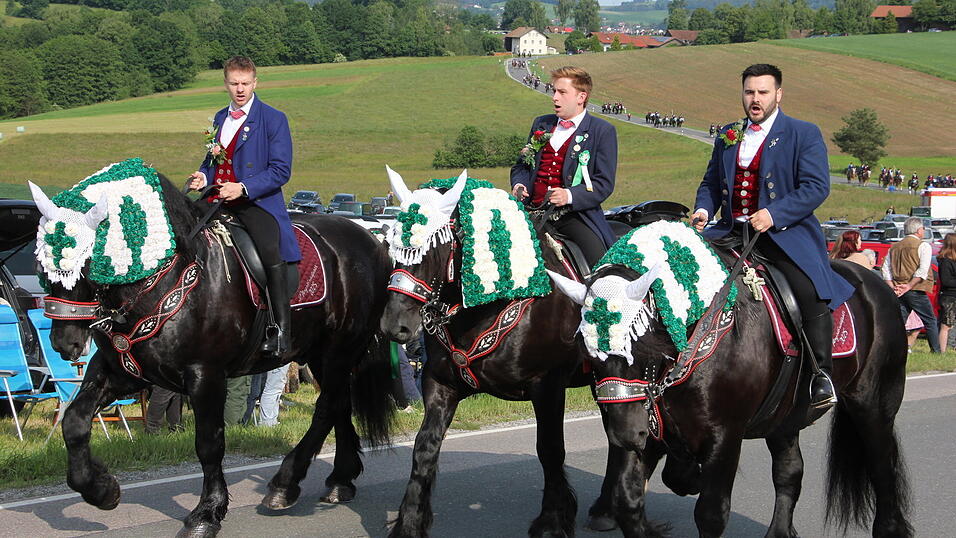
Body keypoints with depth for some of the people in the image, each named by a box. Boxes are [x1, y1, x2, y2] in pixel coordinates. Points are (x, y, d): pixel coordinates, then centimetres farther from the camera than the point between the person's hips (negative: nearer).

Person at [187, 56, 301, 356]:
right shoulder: (220, 119, 19)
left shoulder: (273, 120, -1)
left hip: (256, 201, -6)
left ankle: (282, 330, -24)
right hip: (219, 200, 7)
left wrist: (243, 188, -20)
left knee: (270, 252, -26)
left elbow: (281, 171, -8)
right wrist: (203, 177, 5)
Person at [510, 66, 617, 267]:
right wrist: (519, 185, 5)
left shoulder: (603, 131, 4)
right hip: (534, 211, 4)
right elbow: (522, 165, 28)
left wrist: (570, 196, -18)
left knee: (596, 255, -27)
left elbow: (604, 183, -2)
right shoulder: (541, 124, 21)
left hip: (574, 215, -4)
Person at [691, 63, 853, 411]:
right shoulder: (727, 136, 18)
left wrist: (773, 214, -21)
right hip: (732, 231, 5)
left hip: (785, 231, -5)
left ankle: (822, 374, -20)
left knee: (811, 289, -28)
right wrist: (703, 210, 2)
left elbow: (816, 187, -9)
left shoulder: (804, 134, 1)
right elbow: (711, 183, 25)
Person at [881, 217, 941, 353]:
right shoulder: (923, 246, -2)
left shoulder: (894, 247, 15)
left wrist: (893, 288, -1)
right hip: (916, 291, -5)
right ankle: (936, 351, 8)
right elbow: (923, 270, -15)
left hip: (898, 291, 5)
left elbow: (886, 270, 8)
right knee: (930, 321, 7)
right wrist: (909, 286, -15)